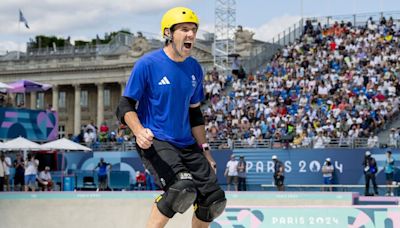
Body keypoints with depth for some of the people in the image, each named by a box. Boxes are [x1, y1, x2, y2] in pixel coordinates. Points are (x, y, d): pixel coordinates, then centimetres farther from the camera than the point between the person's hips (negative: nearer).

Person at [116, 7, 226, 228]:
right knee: (182, 189, -31)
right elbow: (126, 106, -10)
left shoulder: (195, 69, 8)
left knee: (214, 201, 1)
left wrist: (204, 151, 15)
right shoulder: (147, 64, -10)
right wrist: (139, 131, -29)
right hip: (154, 142, -7)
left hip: (186, 144, 7)